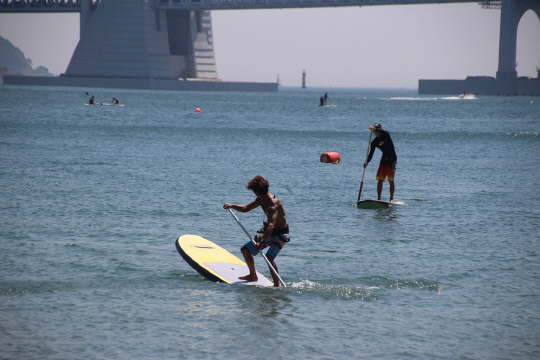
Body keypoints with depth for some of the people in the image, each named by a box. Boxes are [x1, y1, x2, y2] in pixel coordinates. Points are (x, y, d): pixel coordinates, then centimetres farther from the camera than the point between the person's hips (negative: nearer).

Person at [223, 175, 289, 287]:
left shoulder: (273, 203, -31)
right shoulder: (261, 199, -2)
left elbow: (271, 225, -43)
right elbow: (246, 208, 15)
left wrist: (263, 242, -53)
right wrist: (231, 206, -2)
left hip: (280, 235, -10)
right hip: (268, 232, 10)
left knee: (269, 257, -32)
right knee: (245, 250, 16)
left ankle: (277, 285, -22)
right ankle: (253, 276, 34)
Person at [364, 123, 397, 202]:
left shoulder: (386, 135, -10)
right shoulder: (374, 142, 1)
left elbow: (385, 132, -36)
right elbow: (371, 154, -2)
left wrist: (376, 129, -48)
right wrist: (367, 162, -18)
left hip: (392, 159, -5)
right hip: (384, 159, 5)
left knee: (391, 180, -6)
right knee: (380, 180, -2)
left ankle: (391, 199, 1)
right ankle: (379, 199, 1)